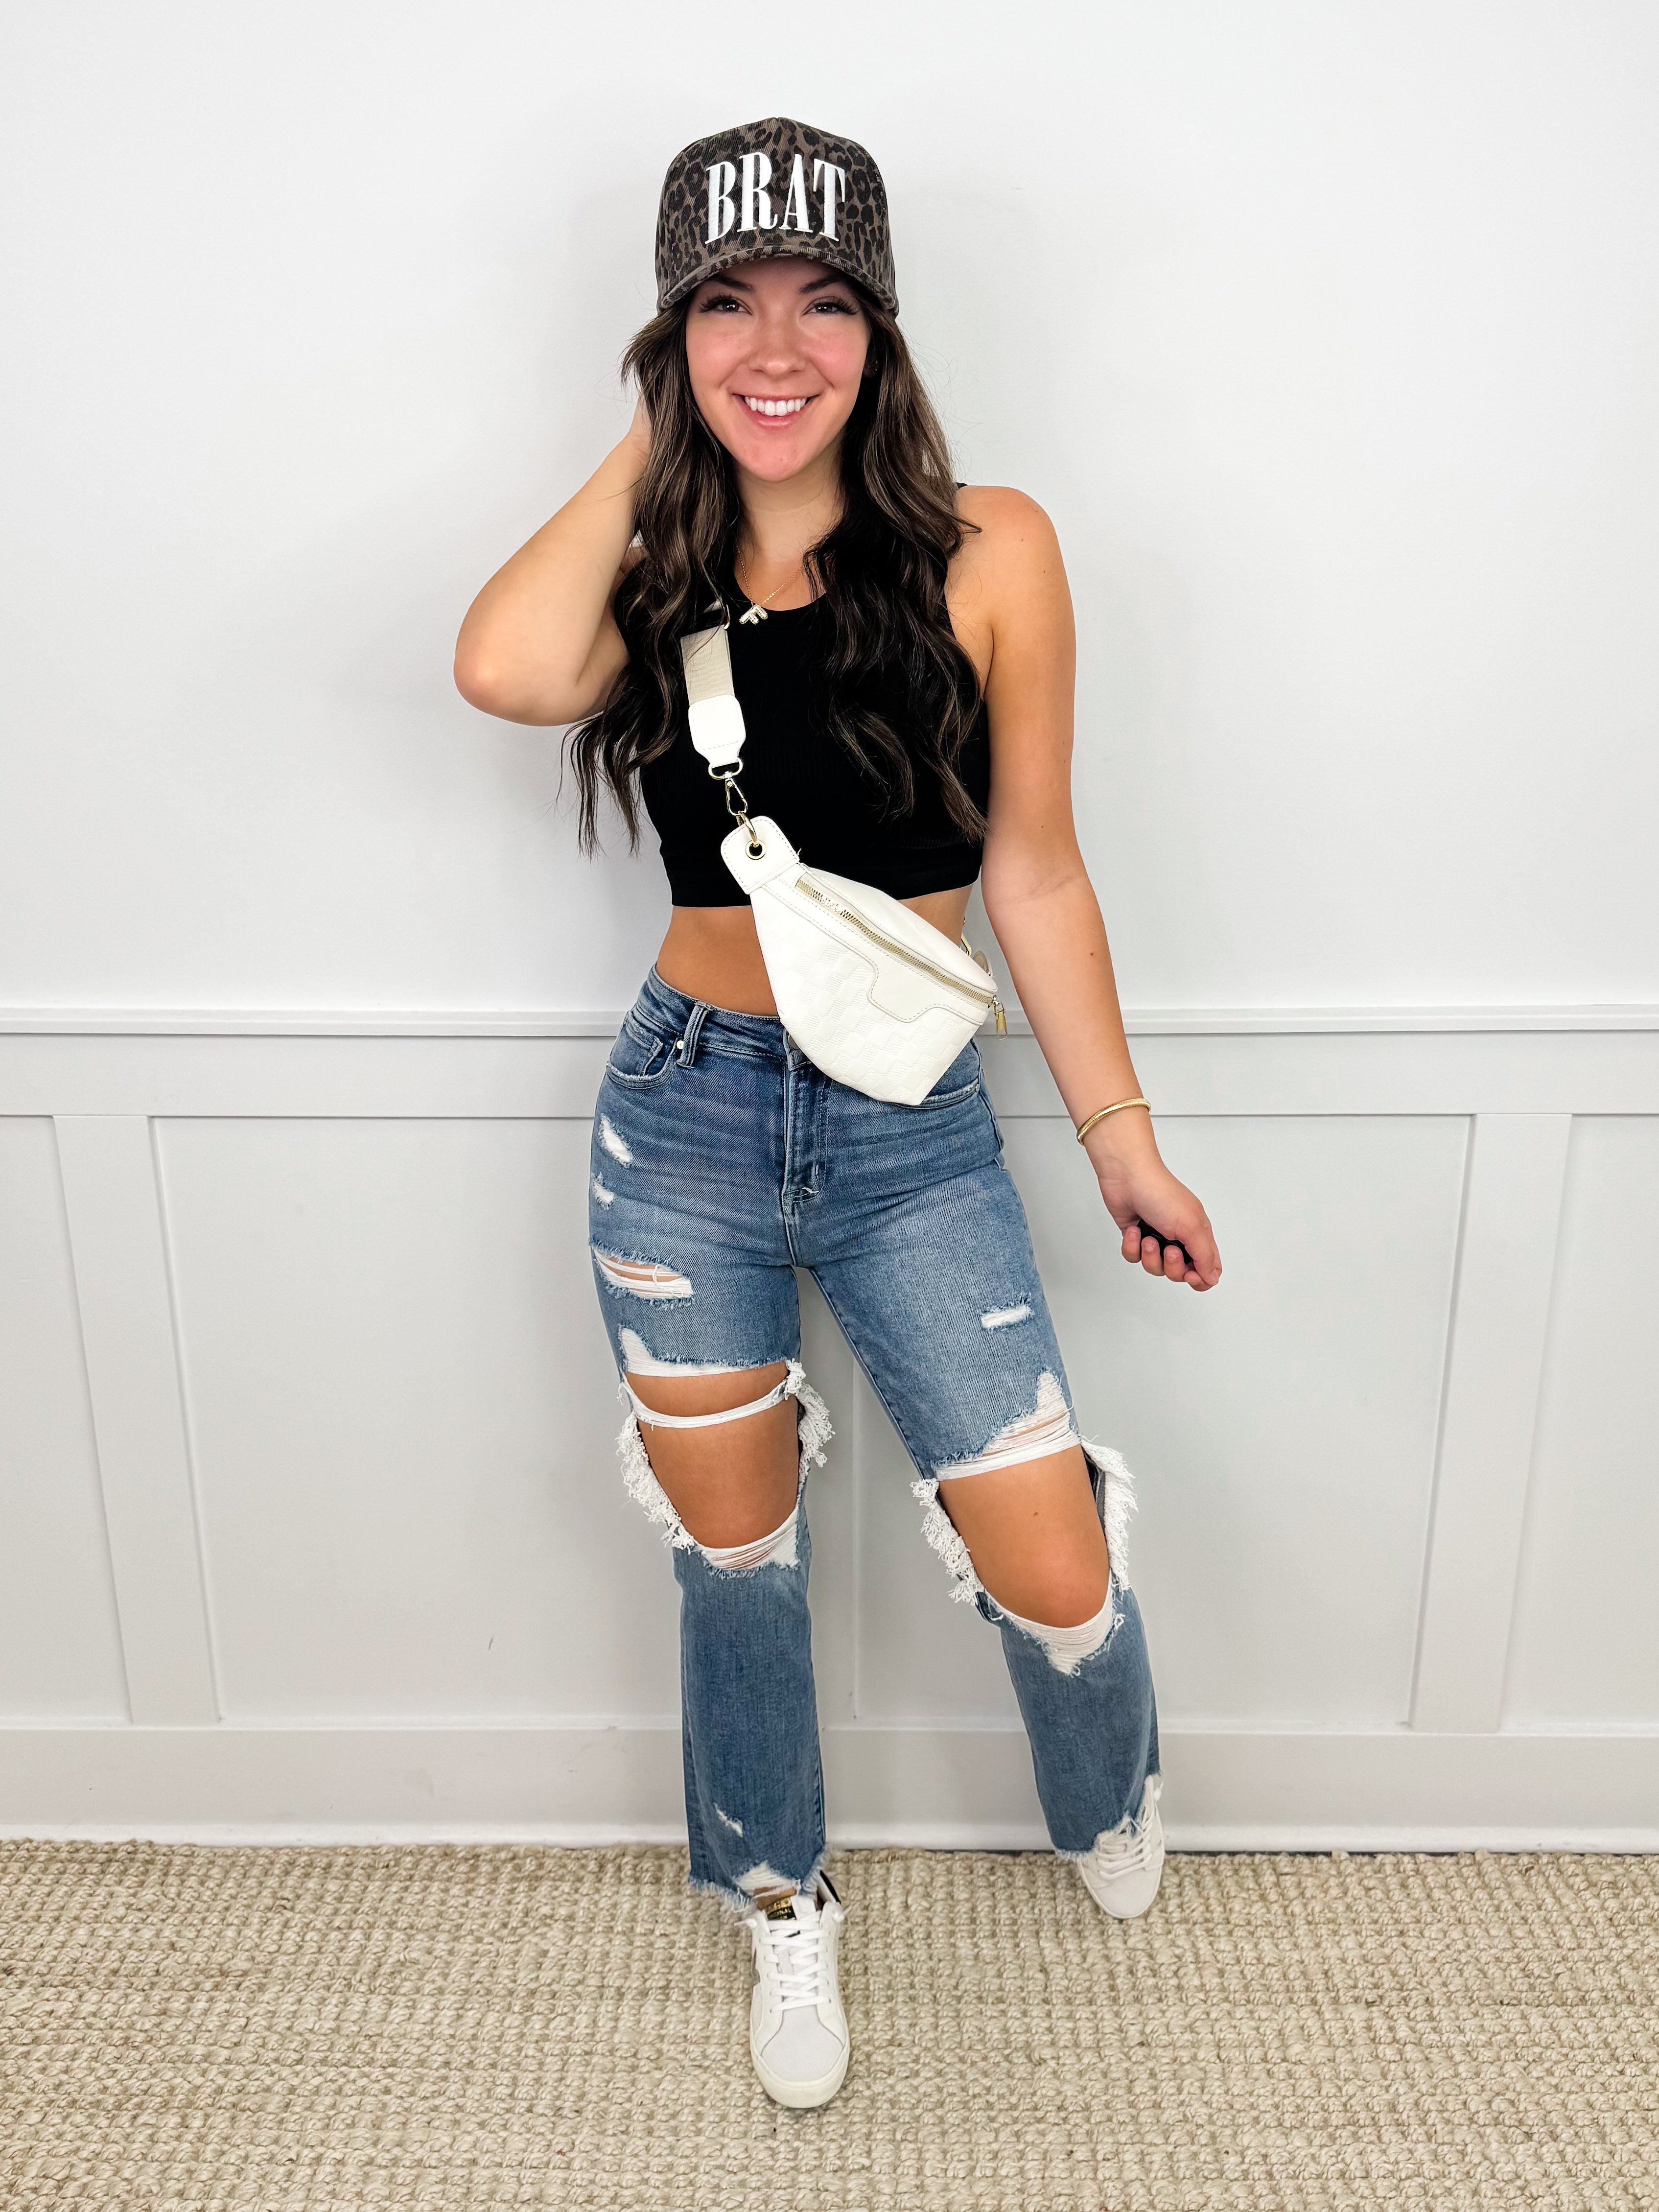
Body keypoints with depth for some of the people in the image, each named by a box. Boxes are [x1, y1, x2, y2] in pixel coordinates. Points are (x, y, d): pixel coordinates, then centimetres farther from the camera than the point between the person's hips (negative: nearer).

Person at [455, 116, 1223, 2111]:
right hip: (687, 1117, 2)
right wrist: (646, 453, -8)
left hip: (915, 1136, -1)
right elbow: (504, 670, -24)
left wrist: (1124, 1142, 2)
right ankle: (780, 1905, 45)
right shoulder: (651, 575, 0)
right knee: (736, 1560, 16)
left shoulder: (985, 553, -5)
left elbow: (1031, 871, -1)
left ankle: (1107, 1802, 41)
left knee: (1056, 1579, 2)